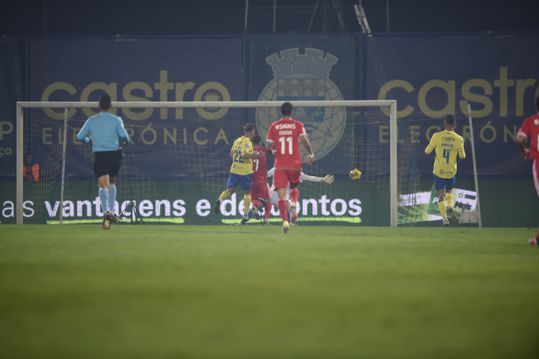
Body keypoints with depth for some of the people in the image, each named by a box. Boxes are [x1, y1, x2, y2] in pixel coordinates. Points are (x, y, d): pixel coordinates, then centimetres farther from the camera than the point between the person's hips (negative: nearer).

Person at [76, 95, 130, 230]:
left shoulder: (91, 121, 4)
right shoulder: (116, 120, -1)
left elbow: (80, 137, 10)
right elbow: (124, 137, -10)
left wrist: (90, 140, 30)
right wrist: (123, 141, 13)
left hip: (99, 156, -1)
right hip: (114, 154, 1)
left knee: (103, 185, -9)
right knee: (112, 183, 23)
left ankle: (106, 211, -31)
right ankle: (111, 211, 17)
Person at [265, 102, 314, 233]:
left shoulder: (274, 126, 4)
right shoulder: (298, 125, 2)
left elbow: (268, 146, 2)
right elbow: (304, 140, -13)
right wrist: (310, 154, -3)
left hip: (280, 165, 0)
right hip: (295, 163, 0)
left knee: (281, 195, -3)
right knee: (294, 187, 25)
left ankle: (285, 221, -22)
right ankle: (293, 202, -8)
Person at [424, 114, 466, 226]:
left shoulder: (437, 136, -11)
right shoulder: (459, 139, -8)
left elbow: (427, 151, -2)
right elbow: (462, 156, 3)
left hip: (439, 171, -1)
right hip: (451, 171, 1)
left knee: (441, 195, 4)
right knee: (449, 191, 23)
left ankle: (444, 217, -10)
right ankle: (450, 206, -6)